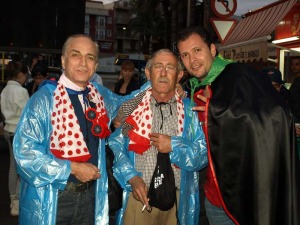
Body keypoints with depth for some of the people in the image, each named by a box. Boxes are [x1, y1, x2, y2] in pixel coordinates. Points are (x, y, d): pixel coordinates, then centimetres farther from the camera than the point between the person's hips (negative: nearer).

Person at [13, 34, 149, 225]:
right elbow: (24, 150, -17)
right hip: (52, 198, -5)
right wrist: (72, 168, -17)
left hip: (90, 194, 5)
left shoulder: (100, 95, 3)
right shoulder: (45, 97, -13)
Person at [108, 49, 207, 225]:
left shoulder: (190, 110, 1)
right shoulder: (132, 107, 1)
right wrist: (132, 177, -16)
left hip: (177, 200, 1)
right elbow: (115, 147, -4)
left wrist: (174, 146, -16)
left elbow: (203, 154, -3)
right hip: (138, 195, 0)